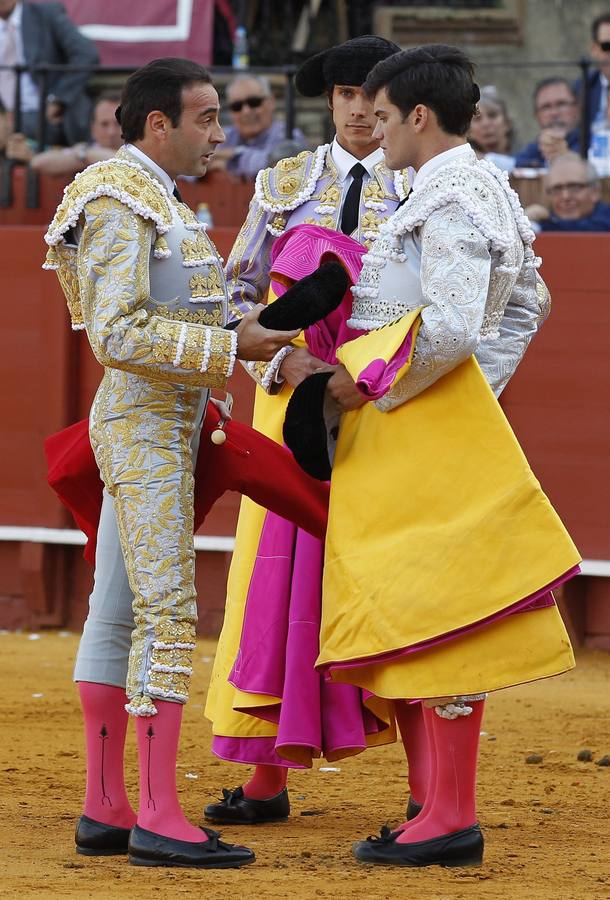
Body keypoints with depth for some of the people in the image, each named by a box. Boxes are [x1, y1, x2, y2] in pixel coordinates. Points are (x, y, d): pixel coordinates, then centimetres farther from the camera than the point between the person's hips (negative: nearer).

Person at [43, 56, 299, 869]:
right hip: (145, 428, -10)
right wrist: (229, 347, -23)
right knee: (168, 613, -13)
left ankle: (106, 810, 12)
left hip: (153, 427, 10)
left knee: (119, 611, 9)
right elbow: (117, 333, -22)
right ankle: (159, 821, -14)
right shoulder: (119, 203, -15)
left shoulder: (153, 201, 17)